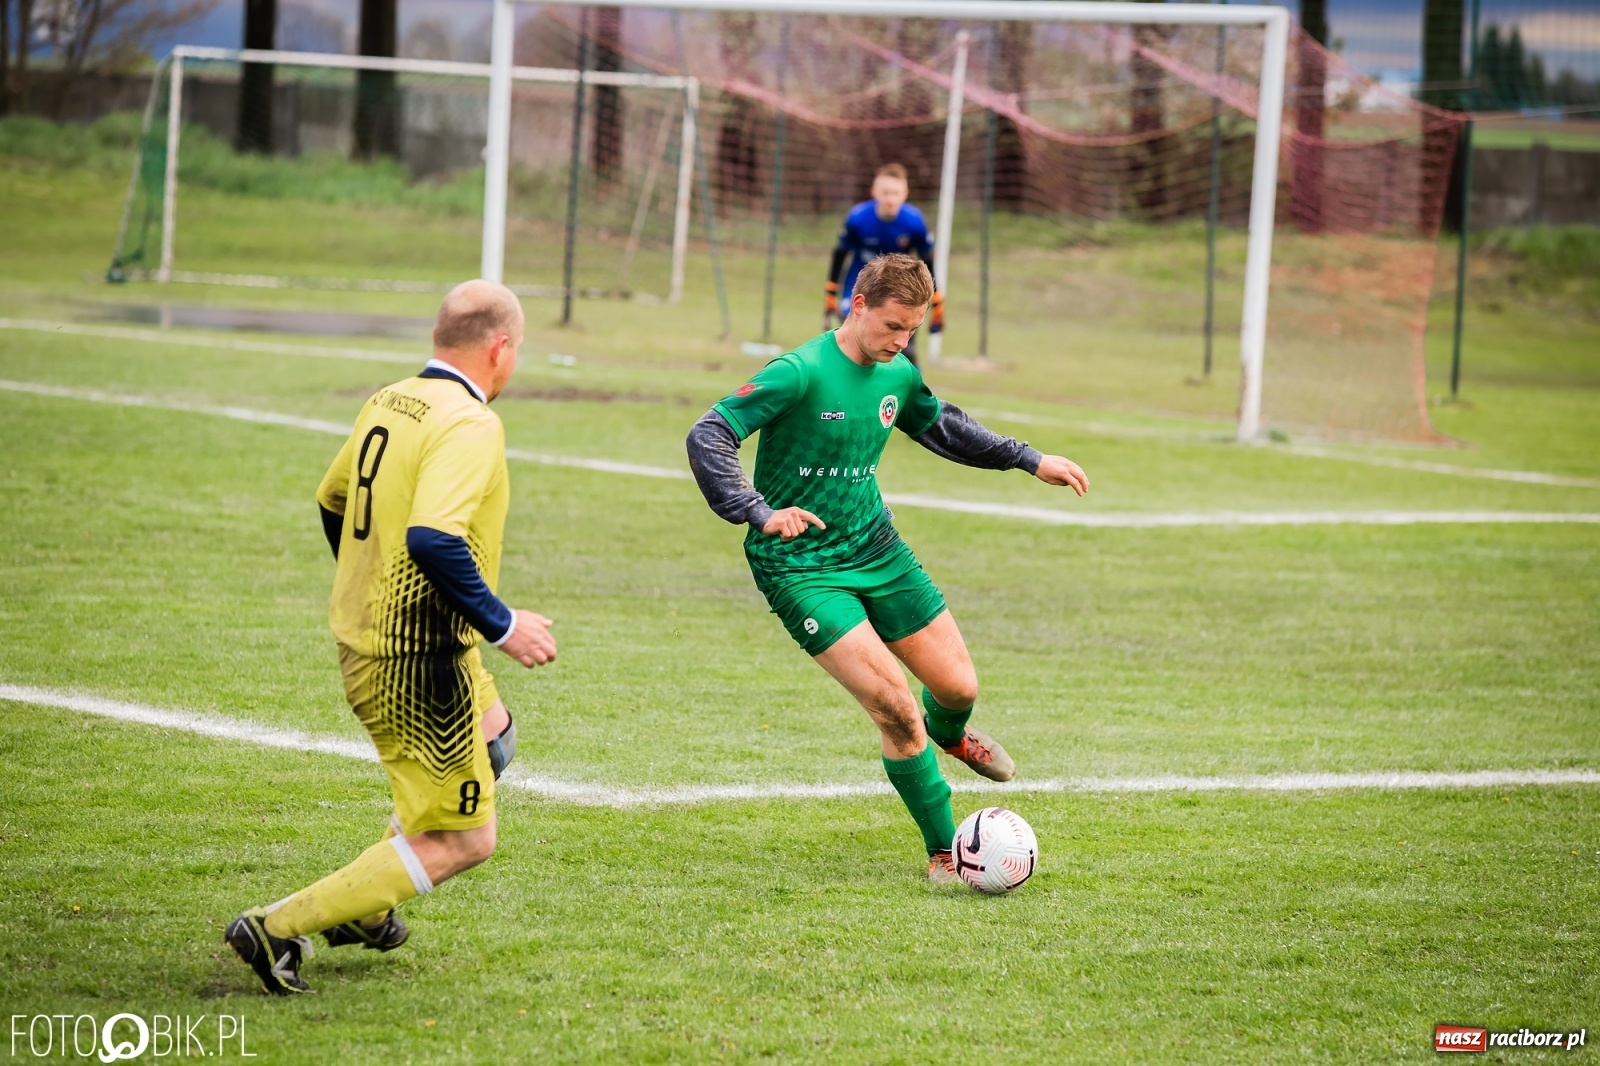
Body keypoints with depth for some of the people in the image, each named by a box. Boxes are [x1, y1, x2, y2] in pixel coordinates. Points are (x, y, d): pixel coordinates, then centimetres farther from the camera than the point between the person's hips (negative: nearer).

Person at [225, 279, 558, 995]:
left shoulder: (386, 403, 6)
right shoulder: (469, 425, -21)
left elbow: (332, 504, 21)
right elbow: (432, 538, -34)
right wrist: (502, 625, -24)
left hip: (363, 635, 10)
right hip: (418, 662, -9)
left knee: (493, 737, 34)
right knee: (460, 842, -1)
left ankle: (364, 907, 32)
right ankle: (279, 928, -6)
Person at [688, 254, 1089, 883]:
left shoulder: (898, 376, 2)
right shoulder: (801, 373, -21)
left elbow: (942, 426, 24)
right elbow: (708, 437, -25)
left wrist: (1031, 462, 21)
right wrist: (760, 512, -37)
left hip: (878, 550, 7)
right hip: (800, 566, -7)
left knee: (958, 687, 7)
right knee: (895, 707, -18)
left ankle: (949, 735, 48)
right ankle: (943, 850, 0)